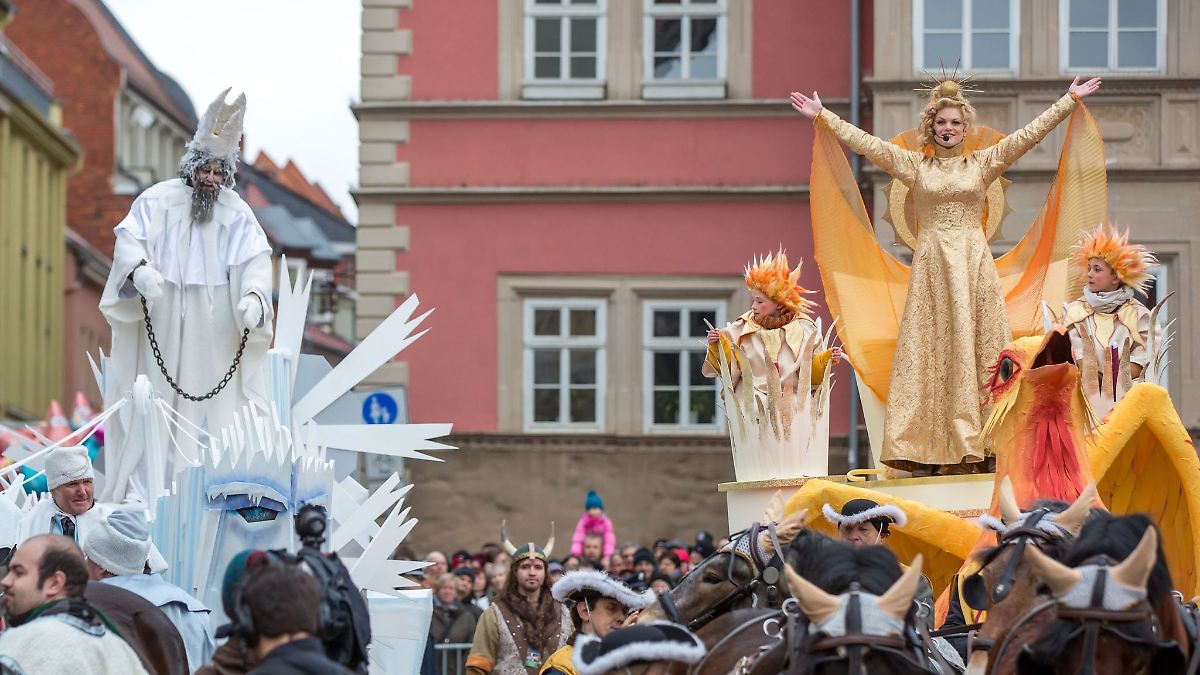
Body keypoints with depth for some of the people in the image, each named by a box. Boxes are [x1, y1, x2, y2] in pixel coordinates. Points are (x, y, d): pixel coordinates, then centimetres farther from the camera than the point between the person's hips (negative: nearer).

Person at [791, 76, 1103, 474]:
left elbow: (1030, 134, 8)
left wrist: (1070, 100, 6)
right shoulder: (913, 165, 8)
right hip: (931, 264, -1)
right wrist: (822, 117, -2)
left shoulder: (982, 164, 9)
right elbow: (867, 143, 3)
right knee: (929, 351, -4)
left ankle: (981, 446, -3)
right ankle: (926, 451, -7)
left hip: (973, 266, 1)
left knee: (977, 350, -2)